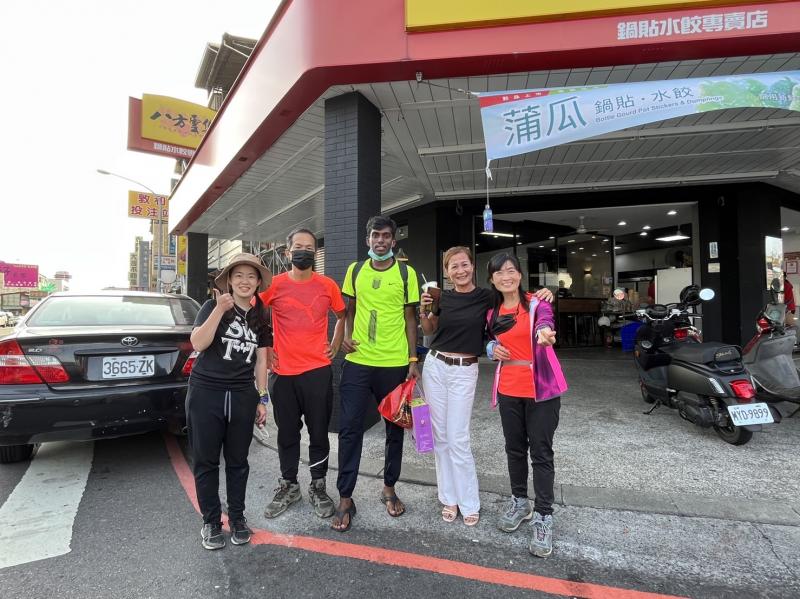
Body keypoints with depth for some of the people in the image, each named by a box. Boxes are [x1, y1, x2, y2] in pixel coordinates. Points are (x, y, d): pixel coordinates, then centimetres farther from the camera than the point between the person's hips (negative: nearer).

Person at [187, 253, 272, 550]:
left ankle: (237, 517, 29)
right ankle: (211, 522, 24)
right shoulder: (213, 306, -2)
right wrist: (220, 309, -23)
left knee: (238, 461, 12)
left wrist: (262, 399, 9)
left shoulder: (260, 317, 10)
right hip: (206, 394, -3)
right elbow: (198, 344, -15)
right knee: (206, 461, 7)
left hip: (243, 396, 3)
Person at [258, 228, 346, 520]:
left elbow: (342, 316, 15)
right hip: (282, 372, 1)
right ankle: (288, 485, 32)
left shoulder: (327, 285, 0)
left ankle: (318, 486, 27)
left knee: (318, 432, 9)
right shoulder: (274, 285, -2)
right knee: (287, 433, 14)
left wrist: (335, 346, 6)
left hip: (318, 370, 0)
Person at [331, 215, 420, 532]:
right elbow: (350, 310, 14)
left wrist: (413, 359, -2)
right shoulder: (355, 270, 7)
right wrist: (345, 337, -4)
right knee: (349, 428, 1)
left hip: (395, 363, -1)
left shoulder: (406, 273, 0)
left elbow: (410, 318, 2)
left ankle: (389, 489, 33)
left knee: (395, 427, 12)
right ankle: (345, 499, 16)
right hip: (357, 362, 1)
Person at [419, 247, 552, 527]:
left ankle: (469, 503, 16)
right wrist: (423, 311, -4)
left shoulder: (487, 297, -6)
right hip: (434, 366, 3)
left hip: (464, 372, -3)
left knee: (458, 439, -3)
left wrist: (542, 294, -15)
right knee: (440, 436, 9)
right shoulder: (443, 297, 2)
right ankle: (449, 498, 24)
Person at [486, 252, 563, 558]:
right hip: (508, 390, 5)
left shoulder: (537, 302, -9)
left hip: (540, 389, -4)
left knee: (541, 453, 3)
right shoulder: (492, 312, 6)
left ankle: (544, 517, 18)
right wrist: (492, 349, -4)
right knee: (515, 449, 17)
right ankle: (520, 502, 37)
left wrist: (544, 332, -55)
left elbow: (545, 321, -31)